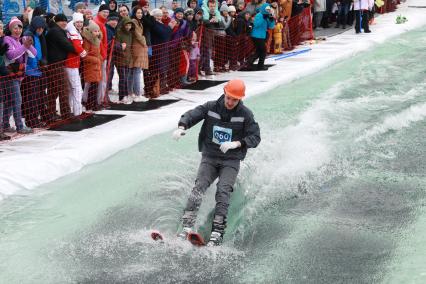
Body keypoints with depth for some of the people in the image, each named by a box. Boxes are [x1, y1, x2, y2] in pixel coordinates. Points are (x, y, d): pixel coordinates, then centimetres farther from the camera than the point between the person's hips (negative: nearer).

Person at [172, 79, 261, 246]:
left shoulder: (245, 114, -5)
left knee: (223, 191, -22)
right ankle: (186, 227, -23)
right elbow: (191, 115, -3)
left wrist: (236, 143, -22)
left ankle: (217, 233, -25)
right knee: (199, 187, -18)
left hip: (231, 160, -2)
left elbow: (255, 137, -7)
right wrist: (182, 127, -25)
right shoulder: (211, 107, -1)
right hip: (209, 157, 2)